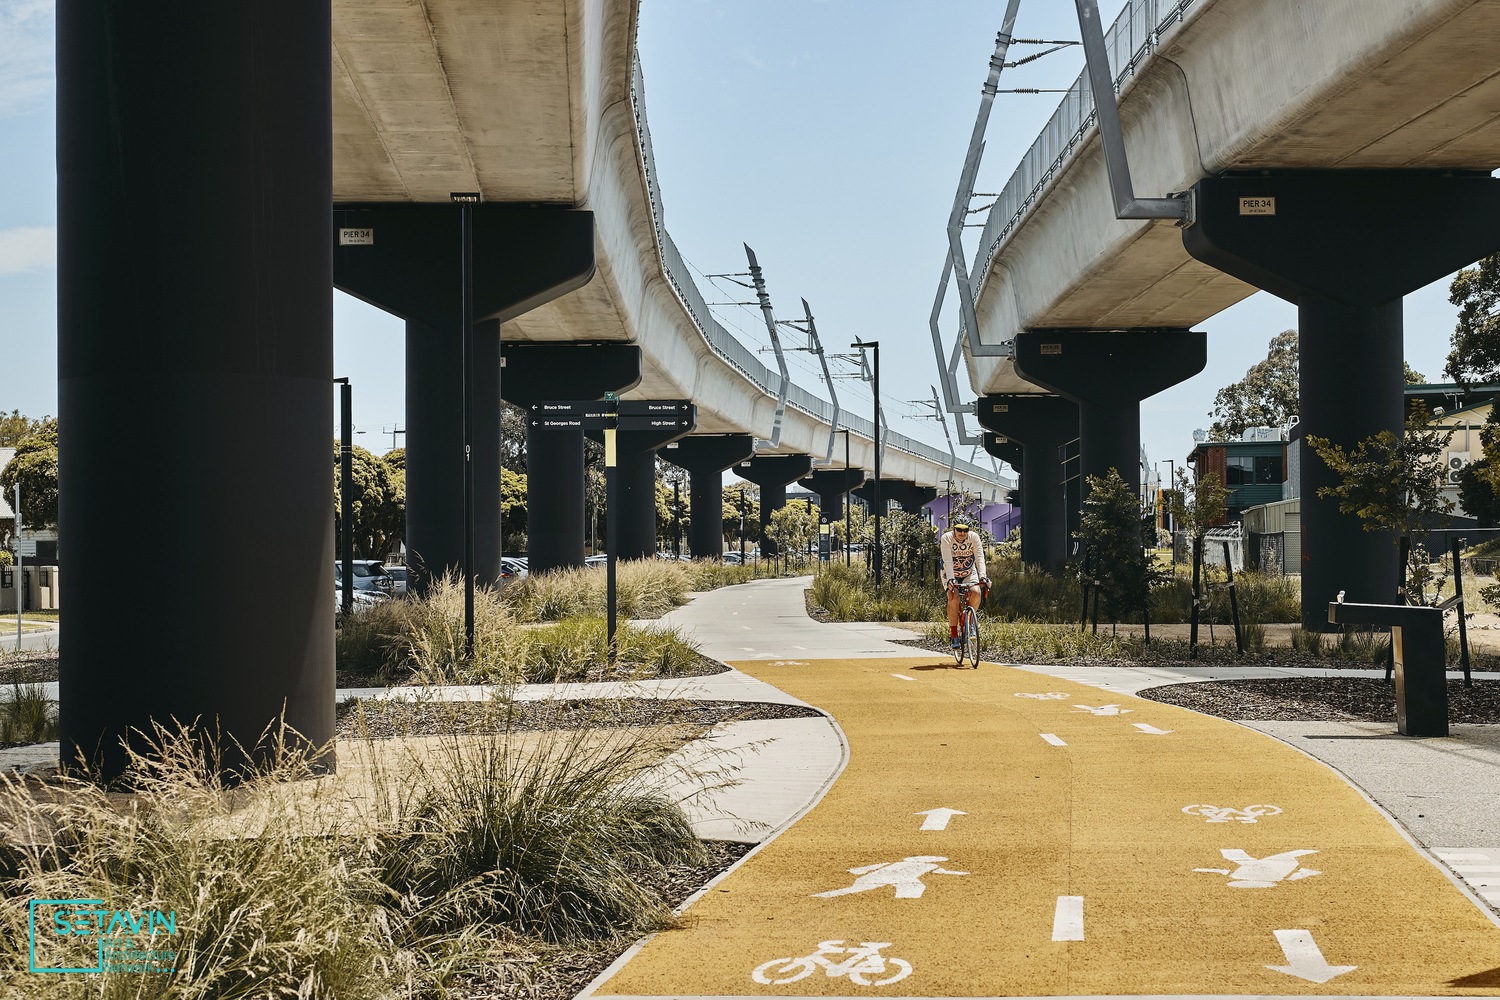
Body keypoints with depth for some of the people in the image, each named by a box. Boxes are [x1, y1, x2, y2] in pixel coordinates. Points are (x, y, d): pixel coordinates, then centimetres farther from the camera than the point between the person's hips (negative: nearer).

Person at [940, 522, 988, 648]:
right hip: (951, 575, -2)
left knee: (976, 592, -27)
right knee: (953, 597, -27)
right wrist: (950, 579, -44)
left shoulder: (974, 537, -18)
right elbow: (947, 561, -31)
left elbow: (980, 557, -25)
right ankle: (953, 634, -19)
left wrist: (982, 576, -41)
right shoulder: (947, 538, -22)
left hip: (969, 574, 2)